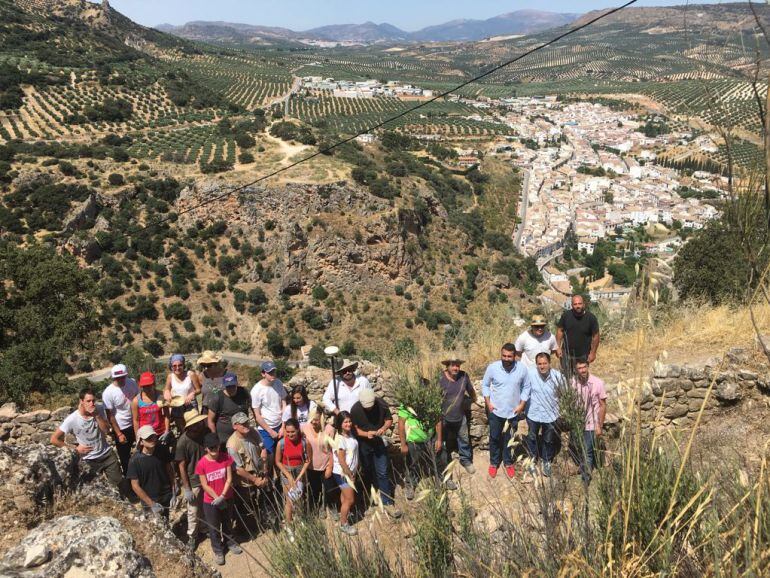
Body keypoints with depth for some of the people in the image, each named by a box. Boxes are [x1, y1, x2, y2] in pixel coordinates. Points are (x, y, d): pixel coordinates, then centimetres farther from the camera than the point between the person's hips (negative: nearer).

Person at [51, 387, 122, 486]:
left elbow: (106, 430, -16)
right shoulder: (72, 419, -21)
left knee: (119, 482, 12)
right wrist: (75, 448, -13)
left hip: (107, 454, 3)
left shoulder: (98, 411, -9)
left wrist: (97, 415, -27)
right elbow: (54, 439, -17)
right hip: (90, 460, -3)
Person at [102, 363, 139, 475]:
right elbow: (110, 416, -15)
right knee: (125, 457, 12)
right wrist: (119, 434, -13)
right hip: (122, 428, -4)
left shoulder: (132, 383, -11)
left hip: (136, 424, 4)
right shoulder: (108, 393, -22)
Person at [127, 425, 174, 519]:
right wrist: (151, 504, -15)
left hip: (166, 498, 3)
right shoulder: (135, 460, -17)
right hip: (149, 501, -3)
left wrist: (174, 492, -2)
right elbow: (135, 486, -14)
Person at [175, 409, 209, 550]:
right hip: (194, 482, -3)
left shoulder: (206, 432, -11)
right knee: (194, 512, 13)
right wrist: (187, 489, -13)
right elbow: (181, 466, -15)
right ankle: (192, 536, 35)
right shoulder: (183, 441, -23)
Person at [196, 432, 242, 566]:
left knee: (227, 522, 23)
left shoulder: (226, 457, -15)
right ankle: (218, 550, 35)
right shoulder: (202, 463, -20)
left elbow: (229, 479, -11)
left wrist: (222, 496, -20)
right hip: (210, 501, -2)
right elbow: (204, 485, -15)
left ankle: (229, 542, 47)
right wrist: (216, 498, -18)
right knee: (214, 526, 15)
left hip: (227, 498, 2)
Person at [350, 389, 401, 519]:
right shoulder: (355, 409, -20)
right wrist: (366, 434, -30)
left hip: (380, 443, 0)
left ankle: (387, 502, 7)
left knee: (382, 473, 0)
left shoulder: (381, 404, -18)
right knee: (367, 472, 17)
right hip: (364, 445, 0)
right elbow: (355, 429, -11)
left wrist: (384, 427, -25)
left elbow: (389, 419, -4)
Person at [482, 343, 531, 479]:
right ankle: (494, 462, 36)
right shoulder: (493, 367, -17)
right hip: (496, 411, 0)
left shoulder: (522, 369, -15)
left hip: (513, 411, 0)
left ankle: (508, 462, 39)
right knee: (494, 438, 15)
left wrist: (522, 404, -7)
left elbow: (526, 387, -1)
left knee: (509, 439, 17)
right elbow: (485, 385, -3)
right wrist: (488, 403, -8)